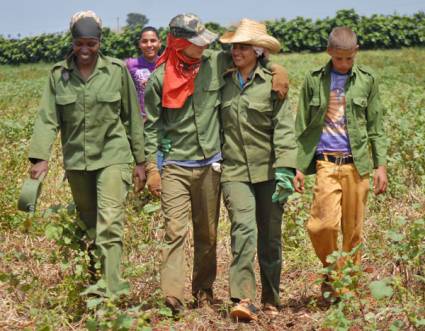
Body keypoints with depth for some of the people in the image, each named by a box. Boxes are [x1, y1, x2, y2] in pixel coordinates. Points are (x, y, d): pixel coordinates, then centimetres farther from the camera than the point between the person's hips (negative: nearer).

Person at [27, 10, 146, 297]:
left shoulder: (117, 71, -2)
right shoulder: (59, 74, 3)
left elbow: (132, 118, 3)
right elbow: (48, 118, -1)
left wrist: (140, 161, 3)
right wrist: (41, 156, -14)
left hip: (112, 157, -3)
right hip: (77, 160, 3)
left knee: (109, 223, -15)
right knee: (87, 224, 14)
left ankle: (111, 288, -18)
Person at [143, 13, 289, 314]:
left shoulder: (216, 63, 0)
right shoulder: (160, 78, -4)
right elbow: (152, 125, 2)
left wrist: (276, 69, -4)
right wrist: (151, 166, -1)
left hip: (210, 164, 3)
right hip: (174, 165, -3)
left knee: (207, 233, 11)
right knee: (175, 230, -12)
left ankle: (204, 290, 25)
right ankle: (172, 295, -14)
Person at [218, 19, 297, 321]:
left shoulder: (272, 83, -2)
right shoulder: (224, 82, 8)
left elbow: (284, 129, -8)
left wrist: (285, 170, -17)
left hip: (267, 170, -1)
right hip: (234, 170, 1)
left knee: (270, 237, 8)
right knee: (243, 227, -18)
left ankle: (271, 300, 22)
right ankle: (243, 299, -24)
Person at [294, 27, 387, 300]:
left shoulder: (367, 80, 8)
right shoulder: (314, 80, 6)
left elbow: (376, 126, 11)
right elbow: (302, 125, 10)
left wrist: (381, 165, 4)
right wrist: (298, 166, 5)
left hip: (357, 163, 1)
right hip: (325, 162, -1)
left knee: (353, 229, 3)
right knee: (324, 224, -15)